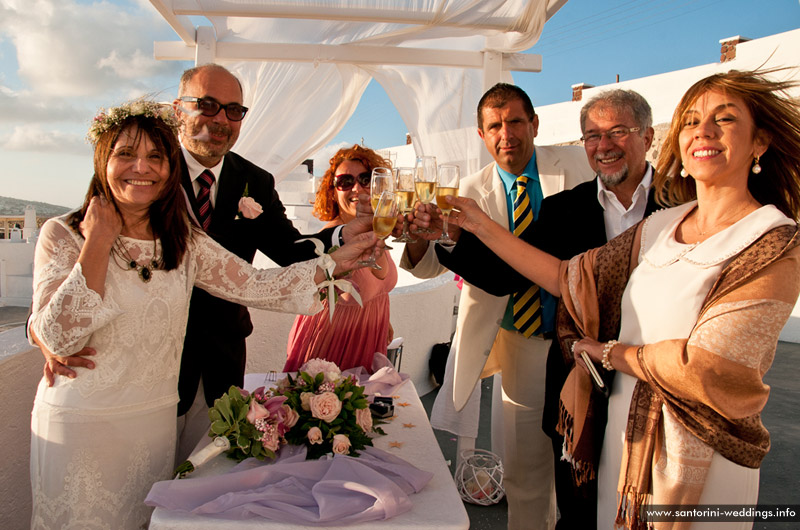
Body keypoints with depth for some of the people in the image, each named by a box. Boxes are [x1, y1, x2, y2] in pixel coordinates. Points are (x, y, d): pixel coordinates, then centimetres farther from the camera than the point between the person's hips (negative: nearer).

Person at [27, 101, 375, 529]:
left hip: (156, 420, 3)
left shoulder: (184, 242, 2)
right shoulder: (62, 234, -9)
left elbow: (256, 287, -2)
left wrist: (335, 262, -7)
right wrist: (99, 243, -19)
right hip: (78, 424, -3)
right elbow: (57, 337, -19)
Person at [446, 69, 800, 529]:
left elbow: (704, 367, -21)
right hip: (624, 435, 5)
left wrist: (610, 352, -7)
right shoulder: (659, 226, 3)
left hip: (696, 457, -5)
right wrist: (481, 225, -1)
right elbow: (568, 276, 1)